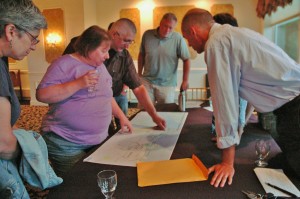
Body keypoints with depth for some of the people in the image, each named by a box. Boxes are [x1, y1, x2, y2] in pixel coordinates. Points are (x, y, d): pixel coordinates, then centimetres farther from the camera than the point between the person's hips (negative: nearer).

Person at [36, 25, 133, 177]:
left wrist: (121, 116, 9)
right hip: (67, 145, -6)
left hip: (99, 141, 7)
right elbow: (42, 95, -19)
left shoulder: (100, 67, 11)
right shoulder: (65, 64, -11)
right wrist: (78, 84, -26)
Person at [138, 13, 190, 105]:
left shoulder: (178, 39, -10)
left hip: (167, 84, -2)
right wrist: (139, 73, 12)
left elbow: (186, 59, -3)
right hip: (147, 81, 2)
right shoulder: (147, 35, -2)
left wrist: (185, 81, -5)